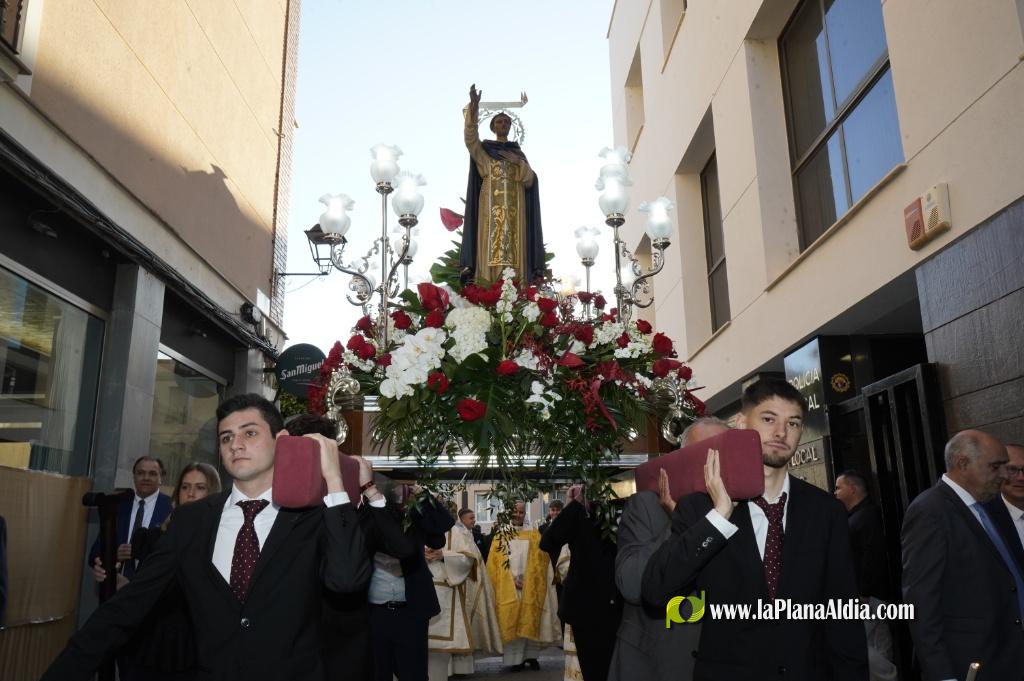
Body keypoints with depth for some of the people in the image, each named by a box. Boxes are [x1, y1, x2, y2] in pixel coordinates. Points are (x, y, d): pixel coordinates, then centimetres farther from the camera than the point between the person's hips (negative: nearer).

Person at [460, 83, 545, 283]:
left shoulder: (518, 152, 20)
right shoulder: (484, 148, 13)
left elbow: (530, 180, 11)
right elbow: (470, 138, -10)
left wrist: (518, 163, -6)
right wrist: (473, 108, -24)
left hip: (514, 208, 3)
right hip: (492, 207, -2)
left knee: (515, 249, -6)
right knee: (491, 248, -11)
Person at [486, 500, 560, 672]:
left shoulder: (534, 535, 9)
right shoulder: (501, 536, 6)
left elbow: (540, 561, 3)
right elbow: (494, 562, 0)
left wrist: (529, 580, -11)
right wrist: (511, 579, -11)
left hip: (530, 587, 1)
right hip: (508, 588, -1)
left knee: (530, 622, 2)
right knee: (511, 622, -2)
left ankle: (531, 655, 11)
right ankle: (515, 658, 2)